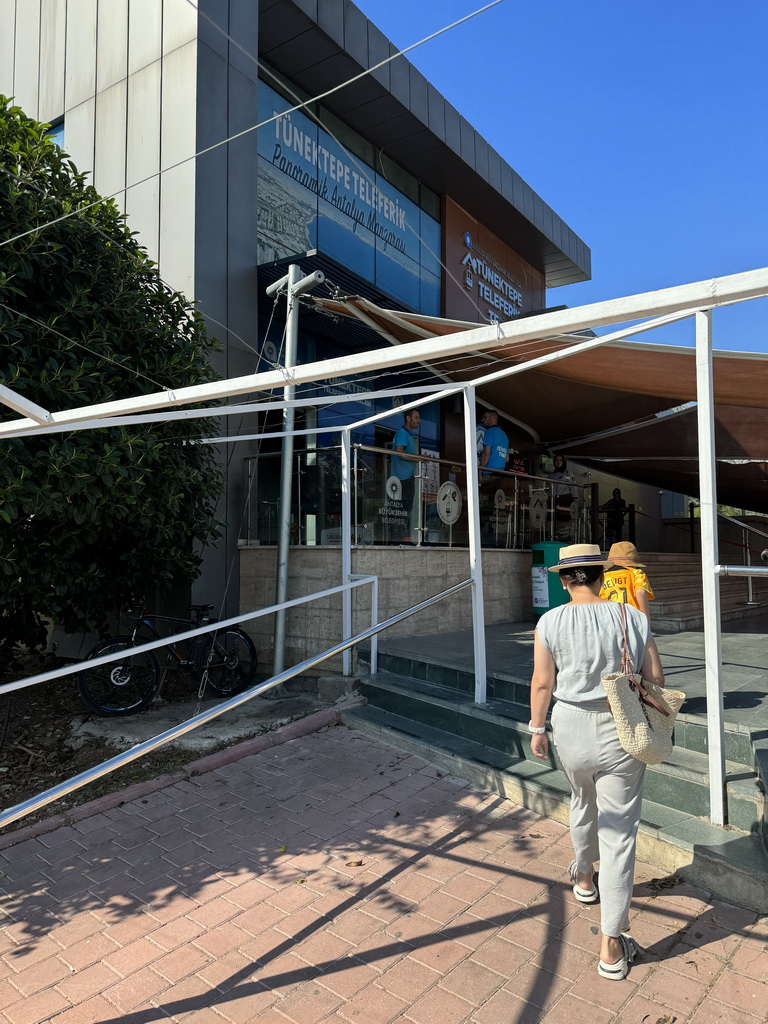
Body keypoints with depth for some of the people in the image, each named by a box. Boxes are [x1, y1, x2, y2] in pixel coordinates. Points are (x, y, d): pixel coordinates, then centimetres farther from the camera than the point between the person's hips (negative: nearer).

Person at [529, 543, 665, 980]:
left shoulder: (551, 622, -10)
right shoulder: (633, 617, -8)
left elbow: (542, 683, -7)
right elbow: (656, 678, -2)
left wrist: (537, 728, 7)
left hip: (571, 727, 1)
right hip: (620, 731, -1)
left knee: (583, 802, 29)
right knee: (619, 829, 7)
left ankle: (584, 877, 53)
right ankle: (612, 944, 13)